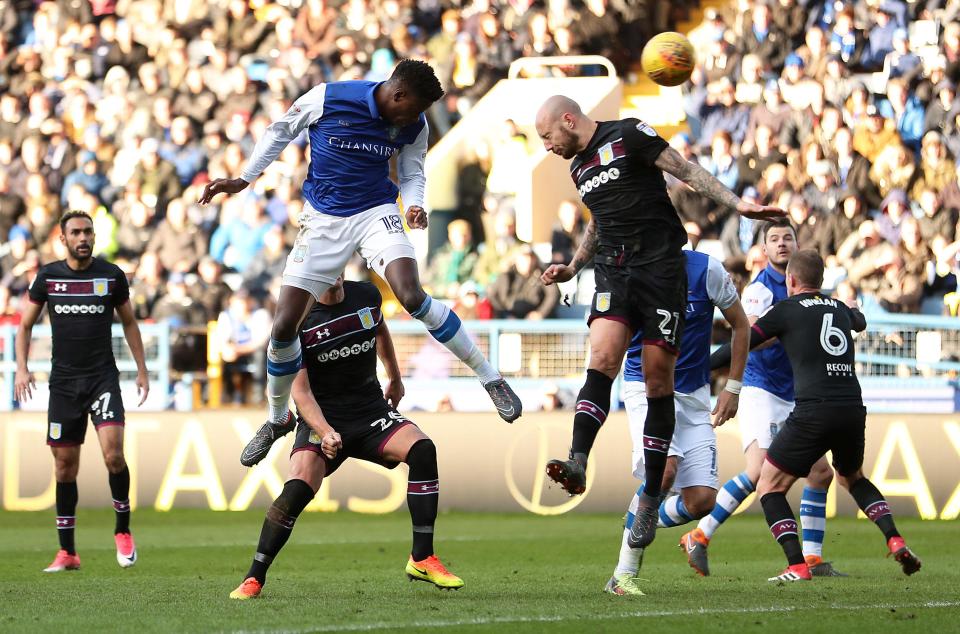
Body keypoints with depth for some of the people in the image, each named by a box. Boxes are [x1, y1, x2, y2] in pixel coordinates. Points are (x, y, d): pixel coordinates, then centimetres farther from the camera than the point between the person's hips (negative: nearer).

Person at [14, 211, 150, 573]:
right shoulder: (48, 277, 3)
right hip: (63, 380, 1)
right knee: (65, 466, 3)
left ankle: (123, 530, 3)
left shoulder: (111, 275, 2)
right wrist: (21, 368, -1)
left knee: (113, 455, -18)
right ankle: (67, 552, 11)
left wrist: (141, 369, 11)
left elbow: (129, 322, 14)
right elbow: (25, 325, 11)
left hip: (103, 378, -1)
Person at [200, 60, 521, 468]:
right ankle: (277, 420, 21)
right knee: (283, 327, -5)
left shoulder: (414, 126, -7)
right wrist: (243, 180, 4)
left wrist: (414, 206, -12)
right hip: (324, 219, 0)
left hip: (376, 213, 0)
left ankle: (491, 379, -15)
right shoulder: (328, 99, -15)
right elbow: (281, 131, 3)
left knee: (412, 296, -27)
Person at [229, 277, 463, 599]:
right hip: (321, 418, -4)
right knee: (298, 486, -26)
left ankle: (422, 560, -15)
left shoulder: (367, 295, 0)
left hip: (371, 412, 4)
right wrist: (324, 431, -30)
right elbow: (300, 390, -15)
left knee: (422, 450, -22)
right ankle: (254, 578, -13)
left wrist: (395, 379, 34)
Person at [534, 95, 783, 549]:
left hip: (661, 268, -5)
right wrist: (572, 268, 25)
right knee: (602, 358, -19)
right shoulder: (579, 168, 20)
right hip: (613, 272, 5)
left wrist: (736, 204, -14)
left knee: (657, 379, -4)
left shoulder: (628, 135, -3)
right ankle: (577, 463, -36)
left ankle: (651, 498, 0)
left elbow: (687, 171, -5)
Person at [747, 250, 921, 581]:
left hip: (814, 411, -6)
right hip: (853, 408, 6)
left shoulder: (786, 309, 5)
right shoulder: (839, 308, 21)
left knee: (769, 486, 6)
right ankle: (895, 540, 12)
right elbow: (860, 322, 46)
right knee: (853, 477, 32)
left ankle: (797, 566, -9)